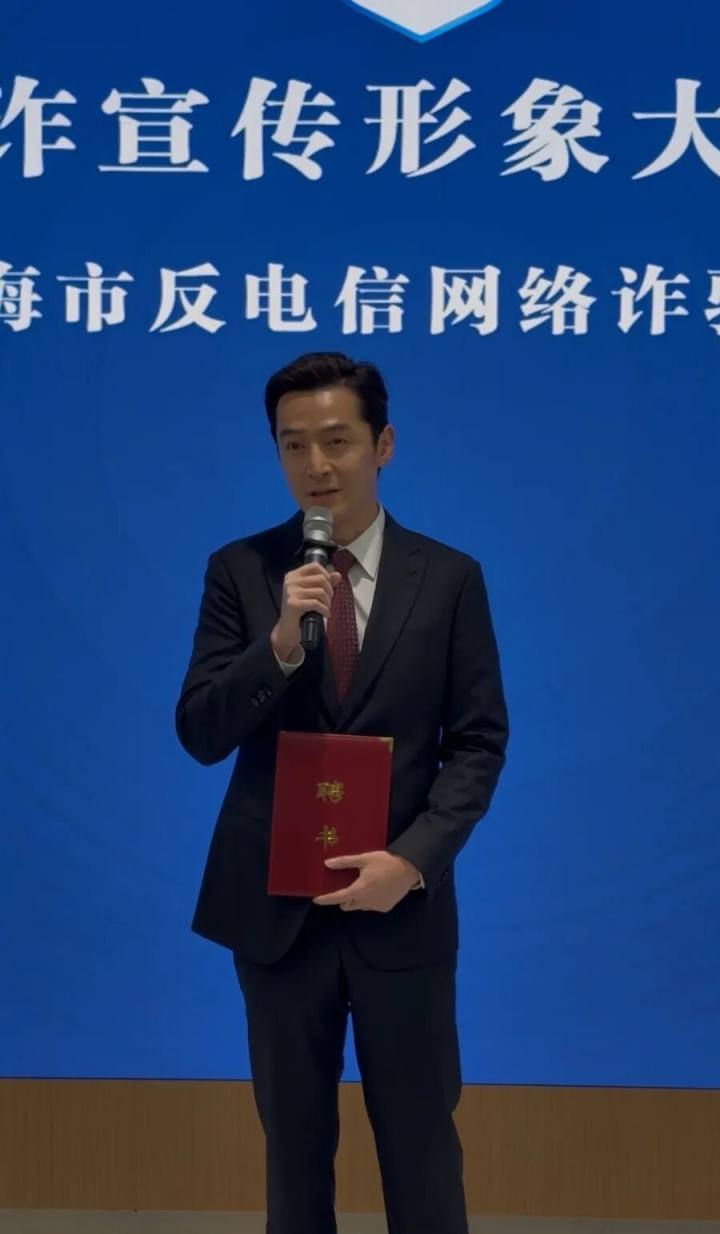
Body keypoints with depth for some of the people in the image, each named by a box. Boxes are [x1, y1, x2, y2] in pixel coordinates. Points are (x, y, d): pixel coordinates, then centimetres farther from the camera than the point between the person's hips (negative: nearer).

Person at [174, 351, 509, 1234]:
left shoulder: (449, 578, 0)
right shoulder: (238, 571, 0)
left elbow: (479, 743, -1)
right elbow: (199, 735, -5)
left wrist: (413, 858, -14)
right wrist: (279, 643, -21)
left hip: (402, 902, 0)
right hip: (273, 903, 0)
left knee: (421, 1140, 10)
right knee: (293, 1139, 13)